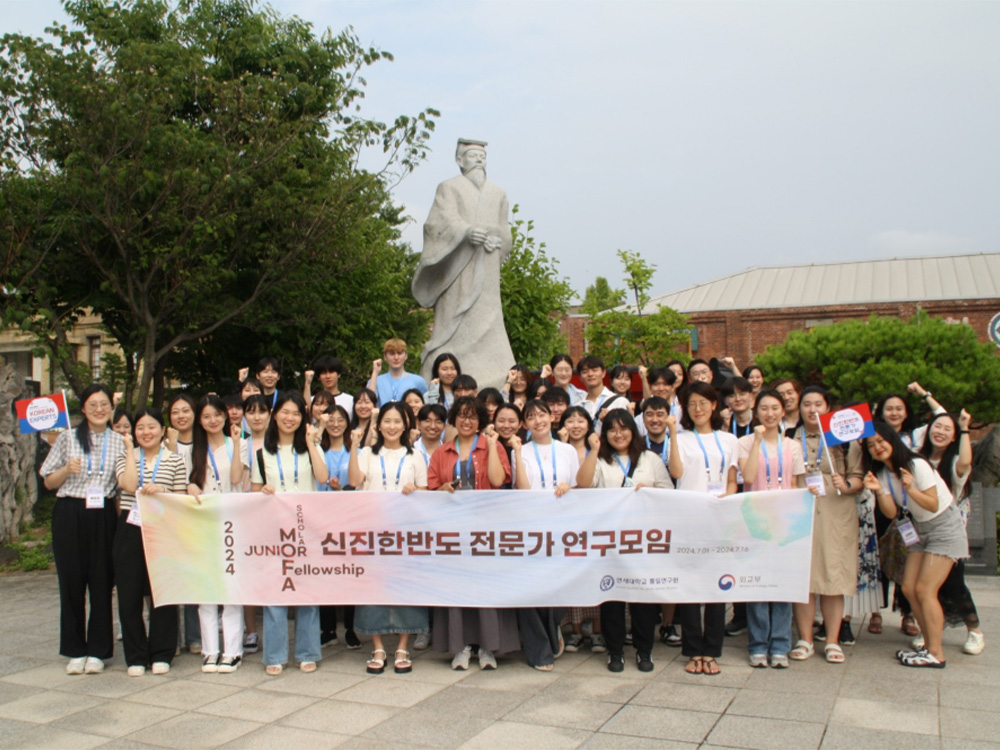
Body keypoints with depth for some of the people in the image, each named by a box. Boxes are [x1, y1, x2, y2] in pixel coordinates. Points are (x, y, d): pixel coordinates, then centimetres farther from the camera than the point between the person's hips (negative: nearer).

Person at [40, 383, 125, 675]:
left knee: (101, 583, 2)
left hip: (104, 517, 0)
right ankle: (75, 651, 15)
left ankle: (97, 651, 13)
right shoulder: (67, 438, 5)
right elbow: (48, 482, 8)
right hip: (69, 516, 0)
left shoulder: (119, 441, 8)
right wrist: (67, 470, -10)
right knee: (71, 582, 3)